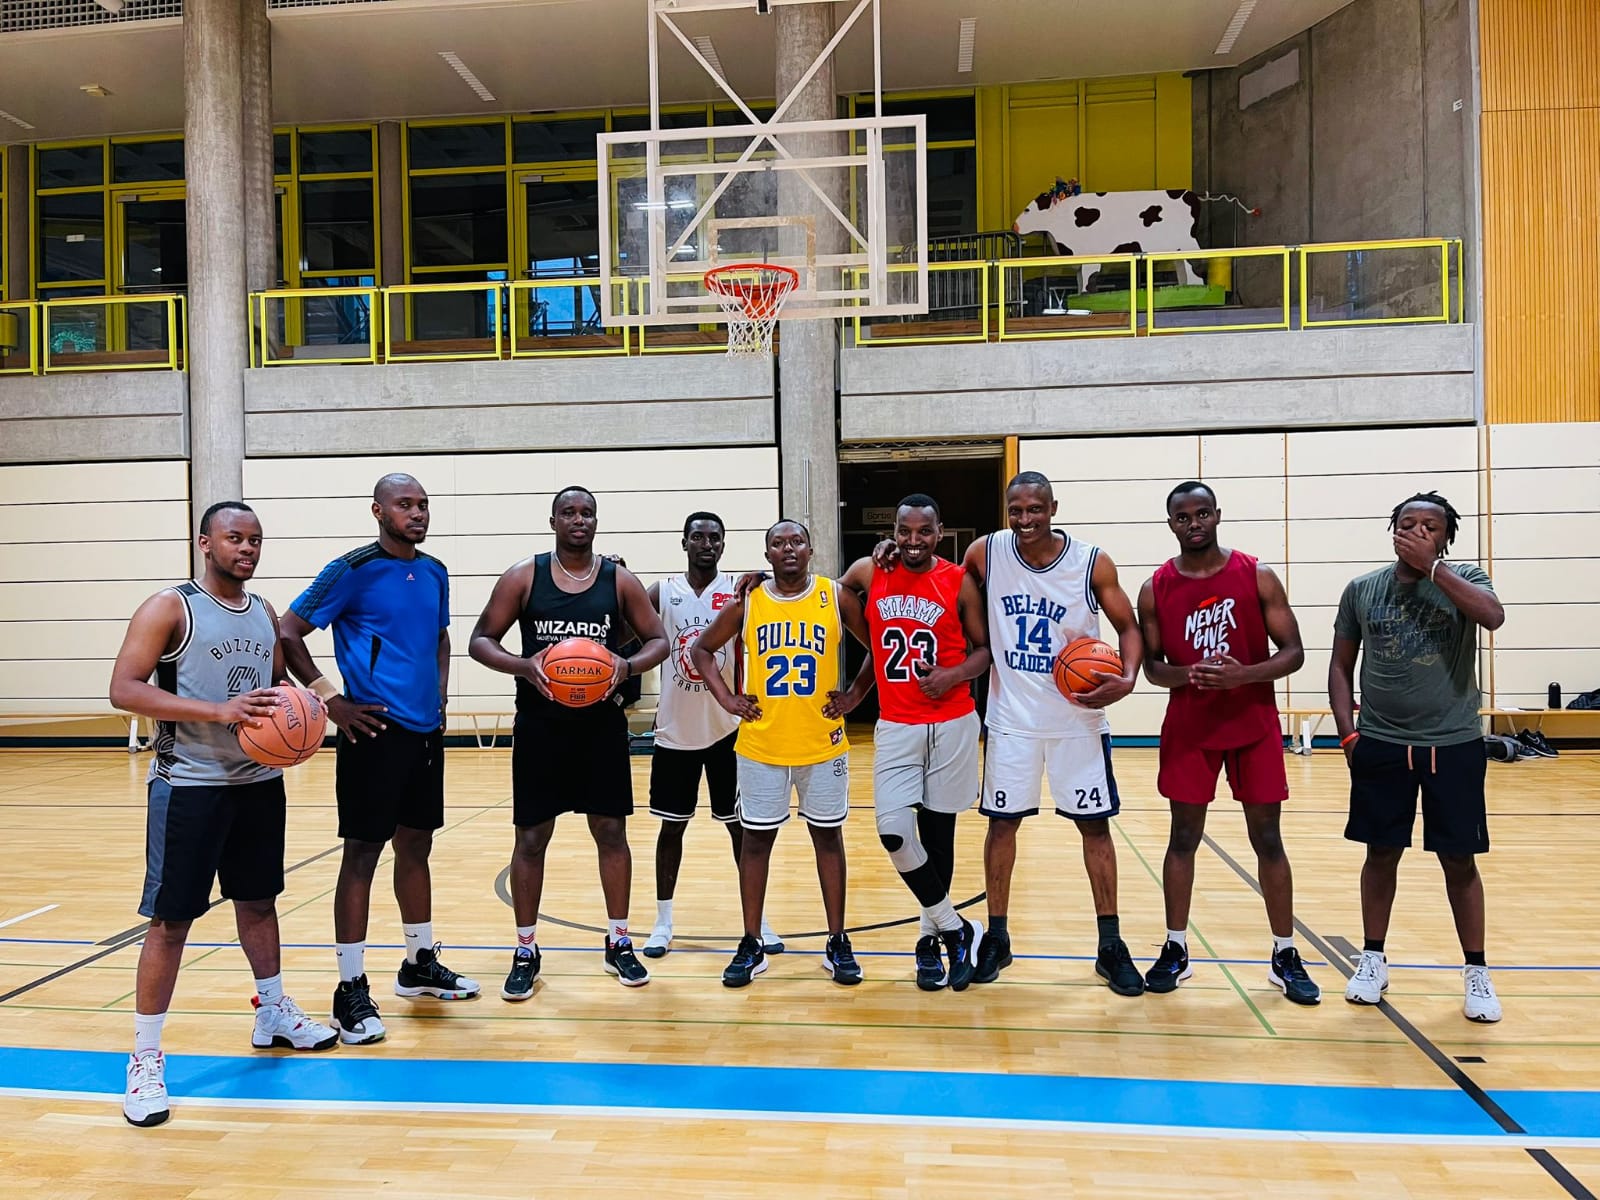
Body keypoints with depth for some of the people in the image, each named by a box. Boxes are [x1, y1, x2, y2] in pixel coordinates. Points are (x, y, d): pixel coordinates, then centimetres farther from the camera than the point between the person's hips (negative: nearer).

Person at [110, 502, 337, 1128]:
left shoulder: (266, 615, 9)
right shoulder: (169, 608, -9)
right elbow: (124, 689, -17)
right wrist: (219, 711, -27)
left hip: (260, 781, 6)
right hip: (189, 787, -6)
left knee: (258, 899, 18)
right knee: (171, 919, -2)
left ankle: (272, 1013, 34)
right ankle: (145, 1057, 10)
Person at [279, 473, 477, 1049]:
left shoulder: (435, 572, 10)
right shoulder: (352, 571, -10)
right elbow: (289, 634, -9)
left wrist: (439, 697, 13)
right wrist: (331, 699, -15)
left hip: (425, 731, 7)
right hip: (375, 732, -7)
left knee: (416, 846, 15)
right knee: (363, 854, -1)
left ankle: (420, 964, 29)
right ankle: (352, 991, 9)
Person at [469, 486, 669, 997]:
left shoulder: (620, 580, 0)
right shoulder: (523, 576, -2)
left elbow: (658, 640, 5)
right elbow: (481, 640, -1)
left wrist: (628, 666, -17)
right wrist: (522, 665, -21)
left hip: (602, 724, 1)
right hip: (539, 724, -1)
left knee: (611, 831, 8)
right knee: (531, 836, 4)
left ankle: (618, 942, 23)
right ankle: (526, 950, 19)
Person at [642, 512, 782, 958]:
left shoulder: (738, 592, -3)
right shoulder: (661, 593, -1)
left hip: (726, 729, 0)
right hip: (675, 731, 1)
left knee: (740, 825, 6)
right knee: (672, 825, 9)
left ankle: (757, 919, 18)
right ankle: (663, 922, 20)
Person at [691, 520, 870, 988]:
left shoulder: (837, 597, -3)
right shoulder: (747, 602, -1)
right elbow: (701, 649, 10)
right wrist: (727, 699, 0)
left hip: (823, 743, 0)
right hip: (761, 744, 1)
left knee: (828, 836, 10)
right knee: (756, 839, 7)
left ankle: (837, 943, 21)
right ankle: (751, 945, 19)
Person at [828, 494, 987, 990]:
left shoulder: (959, 582, -4)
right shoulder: (868, 573, 1)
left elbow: (984, 648, 3)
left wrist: (954, 674, -15)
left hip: (951, 724, -1)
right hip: (895, 726, 1)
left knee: (938, 831, 8)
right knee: (894, 831, -11)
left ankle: (931, 934, 29)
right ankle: (956, 929, 9)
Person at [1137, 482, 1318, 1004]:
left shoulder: (1257, 576, -5)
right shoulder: (1156, 589, -1)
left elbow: (1293, 653, -4)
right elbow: (1151, 664, 4)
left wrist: (1243, 674, -22)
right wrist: (1185, 675, -18)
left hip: (1255, 725, -1)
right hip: (1188, 727, 1)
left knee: (1267, 839, 5)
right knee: (1183, 837, 7)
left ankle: (1285, 956, 18)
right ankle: (1176, 949, 19)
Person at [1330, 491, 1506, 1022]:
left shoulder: (1464, 578, -2)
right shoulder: (1362, 589, 2)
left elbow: (1493, 616, -25)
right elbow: (1341, 664, 8)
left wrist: (1433, 565, -21)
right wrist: (1347, 731, -2)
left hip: (1454, 745, -1)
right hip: (1381, 745, 1)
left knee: (1460, 860, 6)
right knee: (1381, 854, 10)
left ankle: (1476, 972, 22)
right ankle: (1373, 960, 25)